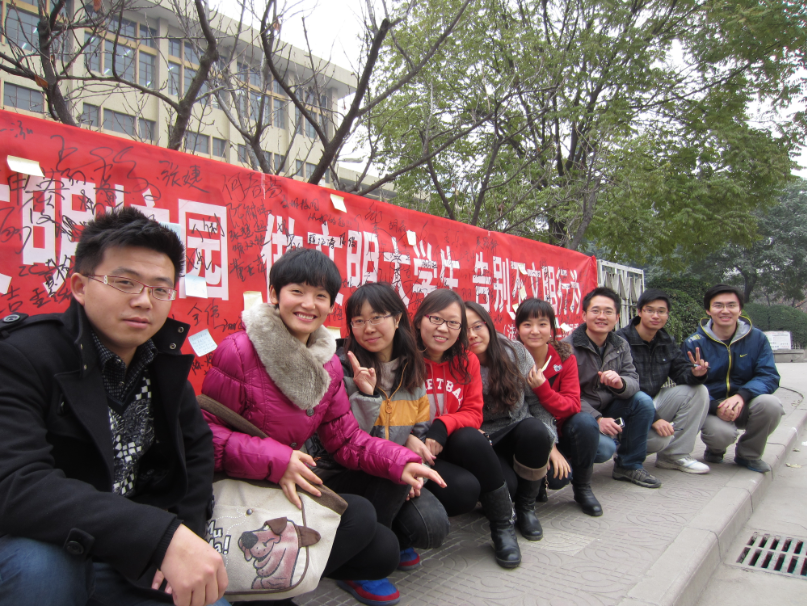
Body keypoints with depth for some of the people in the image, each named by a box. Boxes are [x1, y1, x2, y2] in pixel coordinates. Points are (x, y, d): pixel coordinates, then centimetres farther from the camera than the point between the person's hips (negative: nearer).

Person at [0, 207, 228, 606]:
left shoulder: (162, 361, -1)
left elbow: (197, 446, 9)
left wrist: (185, 528, -9)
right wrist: (164, 536, -40)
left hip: (133, 559, 5)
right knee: (40, 564, -34)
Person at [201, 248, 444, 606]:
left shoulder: (328, 364, 4)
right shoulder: (238, 351, -15)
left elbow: (346, 439, 4)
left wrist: (400, 463, -12)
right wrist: (273, 460, -28)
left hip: (290, 489, 6)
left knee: (383, 550, -7)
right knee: (359, 515, -19)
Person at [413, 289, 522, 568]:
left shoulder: (467, 361, 0)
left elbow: (473, 413, -1)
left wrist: (442, 426, -21)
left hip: (451, 448, 4)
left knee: (471, 439, -30)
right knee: (464, 490, -30)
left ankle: (504, 527, -10)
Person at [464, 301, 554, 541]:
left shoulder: (516, 353, -5)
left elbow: (537, 401, 0)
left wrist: (549, 443, -7)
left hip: (519, 430, 3)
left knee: (535, 429, -33)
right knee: (506, 486, -31)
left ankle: (526, 507, -8)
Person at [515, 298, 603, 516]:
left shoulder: (565, 357, -9)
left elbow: (572, 406, -16)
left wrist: (542, 389, -34)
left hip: (559, 430, 3)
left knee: (585, 422, -28)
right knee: (557, 476, -28)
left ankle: (583, 488, -5)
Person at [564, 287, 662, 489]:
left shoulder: (621, 345, 3)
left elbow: (633, 382, -7)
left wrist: (620, 383, -31)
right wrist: (597, 419, -29)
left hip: (608, 410, 6)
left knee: (643, 401, -17)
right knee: (605, 447, -30)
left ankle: (629, 466, 0)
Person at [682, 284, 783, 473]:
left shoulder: (757, 338, 1)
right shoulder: (693, 343, -7)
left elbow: (769, 376, -8)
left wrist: (742, 396, -28)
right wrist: (717, 407, -30)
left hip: (744, 407, 3)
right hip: (711, 408, -3)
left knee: (770, 403, -29)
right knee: (722, 434, -33)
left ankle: (748, 454, 0)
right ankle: (715, 449, 10)